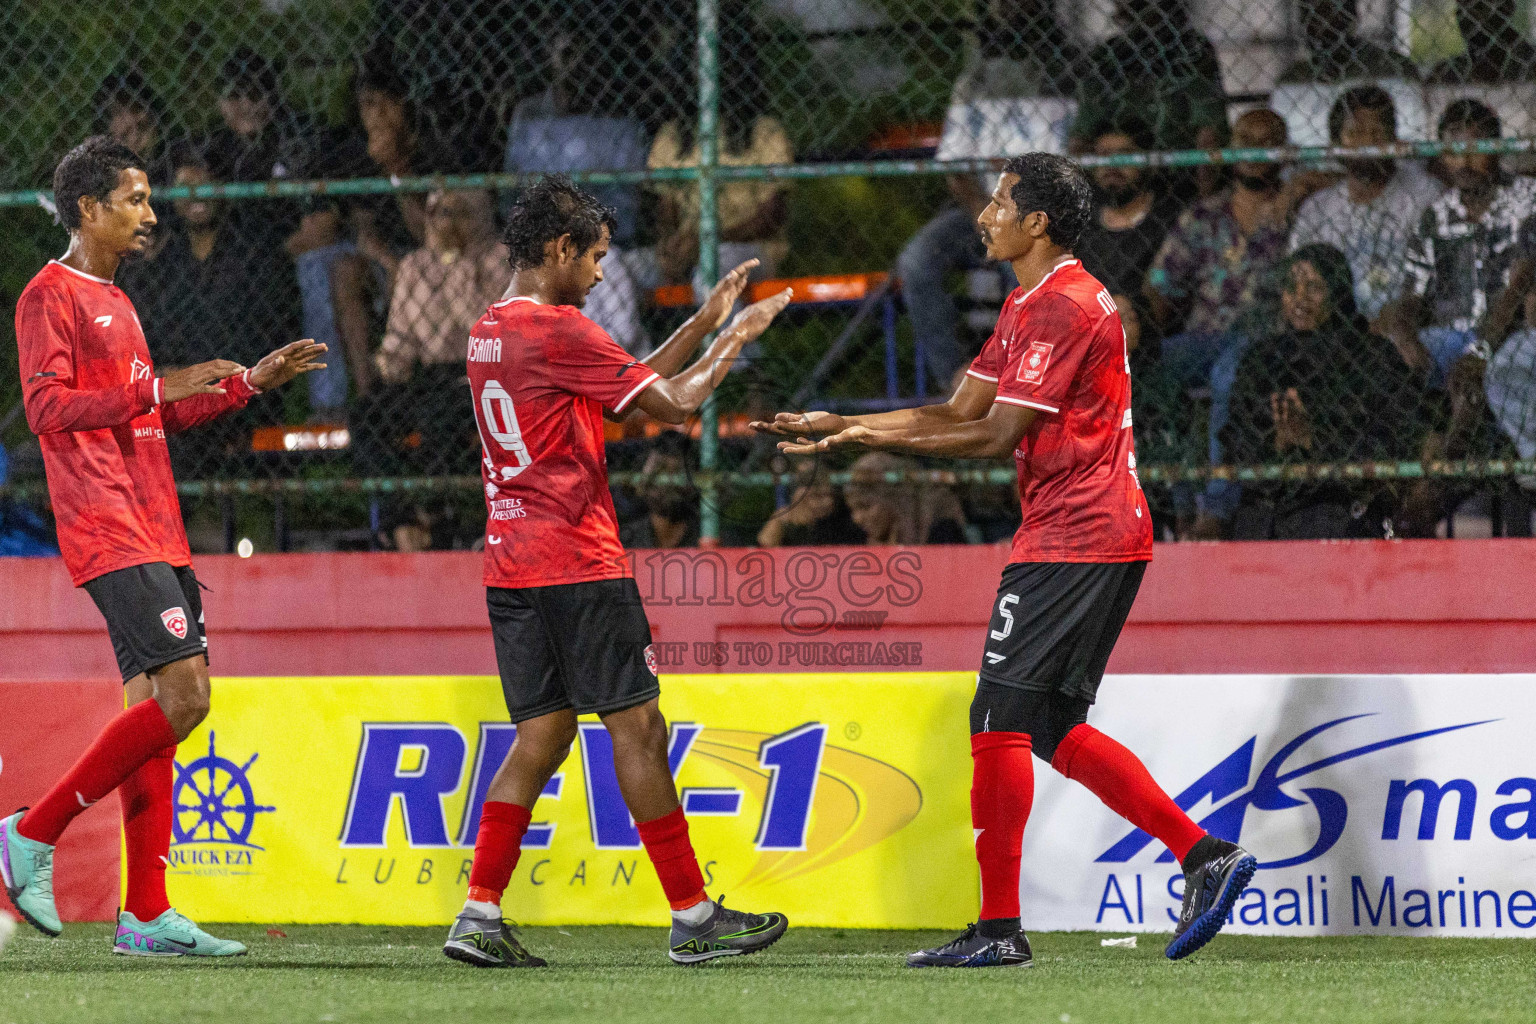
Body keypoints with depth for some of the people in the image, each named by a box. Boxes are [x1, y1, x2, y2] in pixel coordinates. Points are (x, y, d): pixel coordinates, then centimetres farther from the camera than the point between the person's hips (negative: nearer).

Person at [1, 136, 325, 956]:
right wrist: (158, 388, -22)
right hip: (110, 535, -10)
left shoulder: (113, 302, 23)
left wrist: (250, 381, 26)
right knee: (181, 697, -17)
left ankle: (146, 916, 4)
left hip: (155, 535, 10)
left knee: (157, 707, 5)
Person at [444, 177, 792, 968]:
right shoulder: (556, 330, -13)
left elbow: (632, 383, 22)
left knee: (543, 734, 10)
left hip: (511, 567, 9)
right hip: (578, 564, -9)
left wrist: (704, 322, 20)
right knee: (636, 727, -3)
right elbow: (673, 402, -9)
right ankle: (692, 917, 1)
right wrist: (735, 338, 5)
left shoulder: (489, 332, 15)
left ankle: (479, 917, 2)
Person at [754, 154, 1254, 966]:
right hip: (1102, 534, 11)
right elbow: (961, 412, 19)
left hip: (1071, 541, -11)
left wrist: (872, 438, -14)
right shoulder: (1031, 304, 19)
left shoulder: (1063, 306, -14)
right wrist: (832, 425, 11)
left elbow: (999, 435, -17)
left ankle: (998, 928, -7)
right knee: (1055, 730, 11)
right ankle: (1205, 854, 7)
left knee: (1000, 721, -9)